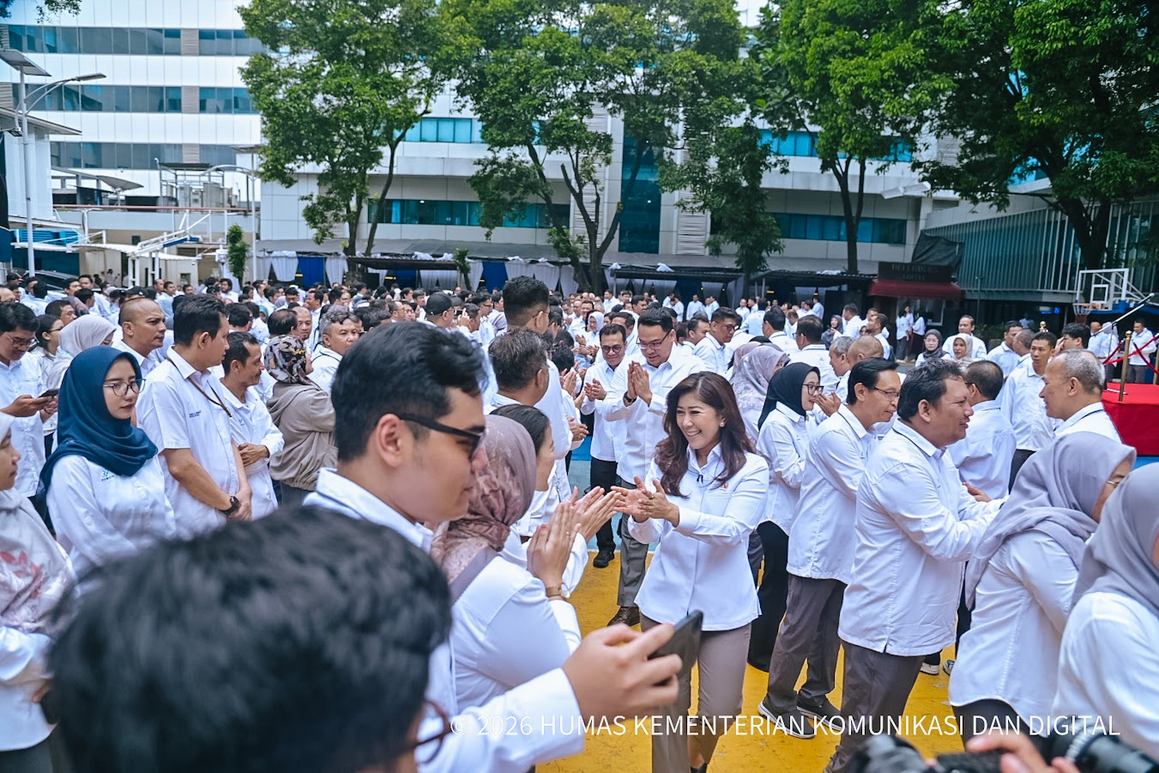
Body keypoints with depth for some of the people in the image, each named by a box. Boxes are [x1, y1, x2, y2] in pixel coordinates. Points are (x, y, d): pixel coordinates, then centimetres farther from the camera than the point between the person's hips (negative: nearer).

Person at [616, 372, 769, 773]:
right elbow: (650, 536, -6)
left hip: (724, 607, -1)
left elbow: (733, 530, -21)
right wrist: (640, 516, -30)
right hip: (665, 602, 1)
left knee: (720, 710, 5)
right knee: (669, 706, 11)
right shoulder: (665, 461, -2)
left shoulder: (751, 468, -8)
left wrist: (674, 513, -36)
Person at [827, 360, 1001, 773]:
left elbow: (968, 509, 6)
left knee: (881, 734, 24)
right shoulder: (899, 463, -25)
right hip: (885, 627, -10)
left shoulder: (933, 455, 8)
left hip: (911, 622, 10)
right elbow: (950, 542, -24)